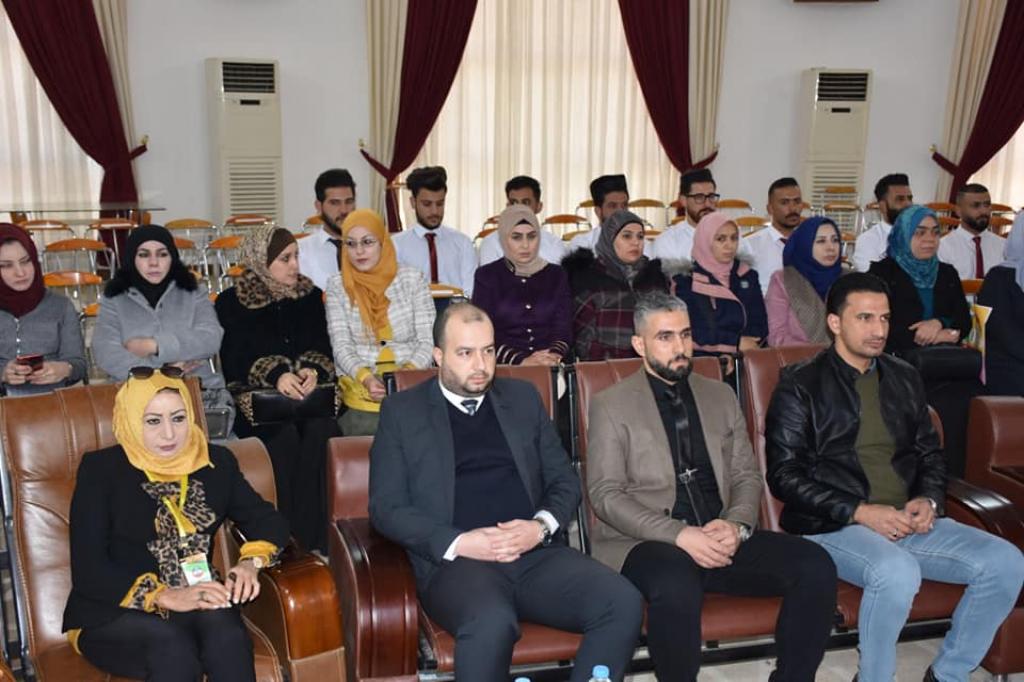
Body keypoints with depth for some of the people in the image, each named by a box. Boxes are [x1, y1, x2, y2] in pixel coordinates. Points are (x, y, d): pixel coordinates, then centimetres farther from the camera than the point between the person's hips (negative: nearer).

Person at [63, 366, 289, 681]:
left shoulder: (216, 463, 8)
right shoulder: (100, 470, -3)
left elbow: (268, 520, 13)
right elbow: (88, 572, -9)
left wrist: (250, 563, -11)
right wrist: (166, 596, -23)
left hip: (195, 606, 3)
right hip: (111, 615, -2)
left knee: (221, 622, -32)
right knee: (171, 643, -35)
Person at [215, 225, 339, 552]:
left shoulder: (310, 295, 15)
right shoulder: (231, 303, 6)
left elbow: (322, 347, 10)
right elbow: (233, 360, -3)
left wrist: (312, 369, -13)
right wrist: (276, 375, -19)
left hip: (311, 392, 2)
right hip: (259, 399, -2)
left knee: (320, 432, -31)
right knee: (284, 436, -33)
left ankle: (314, 543, -27)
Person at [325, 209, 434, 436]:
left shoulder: (412, 278, 7)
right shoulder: (338, 287, 9)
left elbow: (428, 340, 2)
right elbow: (341, 345, 1)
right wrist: (365, 378, -18)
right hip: (358, 382, 0)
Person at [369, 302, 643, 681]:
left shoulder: (523, 397, 18)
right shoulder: (402, 411, 8)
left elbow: (564, 479, 17)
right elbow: (386, 507, 1)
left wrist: (542, 526, -5)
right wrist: (458, 543, -13)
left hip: (537, 553, 4)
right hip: (456, 560, -3)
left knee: (624, 604, -23)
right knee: (492, 622, -37)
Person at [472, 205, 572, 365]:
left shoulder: (556, 275, 13)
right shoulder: (487, 276, 6)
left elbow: (564, 330, 7)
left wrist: (554, 356, -15)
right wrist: (522, 361, -17)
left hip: (551, 368, 1)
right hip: (502, 369, -1)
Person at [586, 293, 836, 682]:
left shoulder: (721, 396, 17)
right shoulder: (611, 405, 2)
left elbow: (747, 475, 14)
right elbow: (605, 494, -6)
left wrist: (737, 524, -8)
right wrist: (677, 534, -18)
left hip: (721, 538, 5)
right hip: (648, 543, -4)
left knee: (815, 565, -18)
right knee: (677, 587, -37)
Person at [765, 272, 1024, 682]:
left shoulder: (904, 378, 16)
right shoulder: (800, 386, -2)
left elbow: (930, 452, 22)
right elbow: (785, 476, -8)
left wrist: (929, 500, 0)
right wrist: (860, 512, -16)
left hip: (909, 522, 6)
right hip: (833, 527, -6)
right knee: (898, 572, -35)